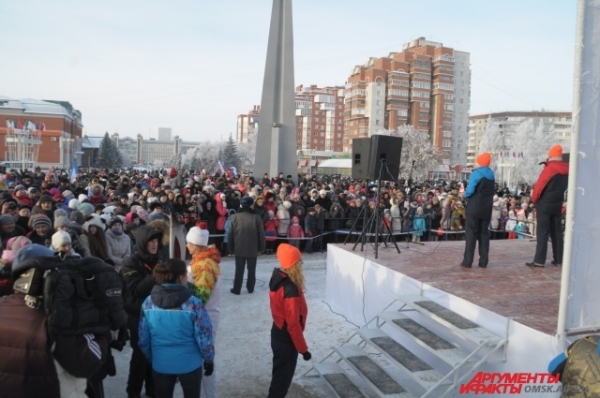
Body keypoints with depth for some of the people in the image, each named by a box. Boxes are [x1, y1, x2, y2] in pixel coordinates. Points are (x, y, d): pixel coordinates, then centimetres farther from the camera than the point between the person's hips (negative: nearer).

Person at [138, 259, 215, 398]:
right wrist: (209, 359, 3)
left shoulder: (148, 303, -8)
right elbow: (204, 338, -14)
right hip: (189, 364, -2)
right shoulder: (193, 303, -19)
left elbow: (143, 338, 0)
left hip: (160, 365, 3)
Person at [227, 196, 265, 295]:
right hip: (253, 249, 0)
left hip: (239, 248, 1)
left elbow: (231, 234, -2)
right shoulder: (256, 217, -11)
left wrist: (231, 248, 9)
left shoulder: (235, 217, -8)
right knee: (251, 269, 13)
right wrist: (261, 248, 7)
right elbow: (261, 234, -6)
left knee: (239, 270, 10)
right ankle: (250, 288, 23)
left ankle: (236, 289, 16)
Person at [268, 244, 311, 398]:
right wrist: (303, 348, -17)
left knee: (279, 373, 24)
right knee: (283, 375, 8)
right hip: (286, 338, -8)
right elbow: (293, 324, -27)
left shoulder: (277, 279, -4)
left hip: (277, 333, 8)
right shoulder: (291, 290, -31)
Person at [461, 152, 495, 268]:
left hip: (474, 207, -6)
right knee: (484, 232, 9)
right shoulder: (491, 175, 10)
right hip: (487, 208, 6)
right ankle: (483, 261, 8)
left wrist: (465, 194, 2)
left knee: (471, 232, -3)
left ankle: (467, 261, -5)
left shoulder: (476, 173, -13)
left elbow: (470, 191, -16)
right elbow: (492, 191, 15)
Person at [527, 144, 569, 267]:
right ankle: (558, 260, 15)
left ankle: (539, 260, -8)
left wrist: (534, 199, 1)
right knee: (556, 232, 11)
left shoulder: (549, 169, -15)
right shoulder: (566, 170, 6)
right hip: (557, 204, 7)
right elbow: (562, 186, 13)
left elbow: (539, 186, -13)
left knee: (542, 232, -6)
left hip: (544, 204, -6)